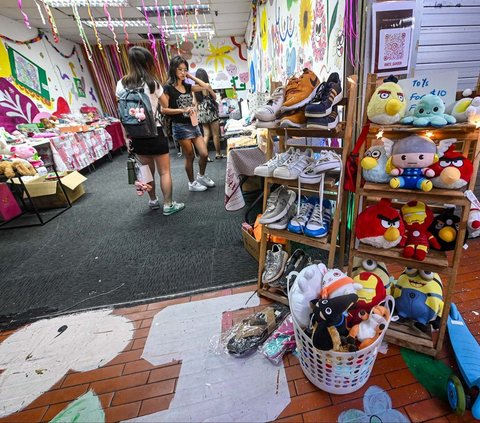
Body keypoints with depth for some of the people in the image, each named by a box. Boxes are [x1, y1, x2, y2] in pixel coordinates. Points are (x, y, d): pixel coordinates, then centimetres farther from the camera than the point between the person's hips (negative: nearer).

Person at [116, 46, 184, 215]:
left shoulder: (122, 84, 4)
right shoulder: (152, 82, -7)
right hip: (154, 131, -5)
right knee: (164, 171, 4)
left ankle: (153, 201, 31)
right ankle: (168, 205, 9)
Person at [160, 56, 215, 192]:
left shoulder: (187, 86, 11)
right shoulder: (168, 88, -6)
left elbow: (206, 86, 11)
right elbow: (164, 109, -10)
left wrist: (190, 76, 9)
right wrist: (182, 110, -18)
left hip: (193, 124, 6)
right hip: (180, 126, -6)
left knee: (204, 154, 2)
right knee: (190, 157, 2)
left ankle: (201, 176, 27)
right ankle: (192, 183, 20)